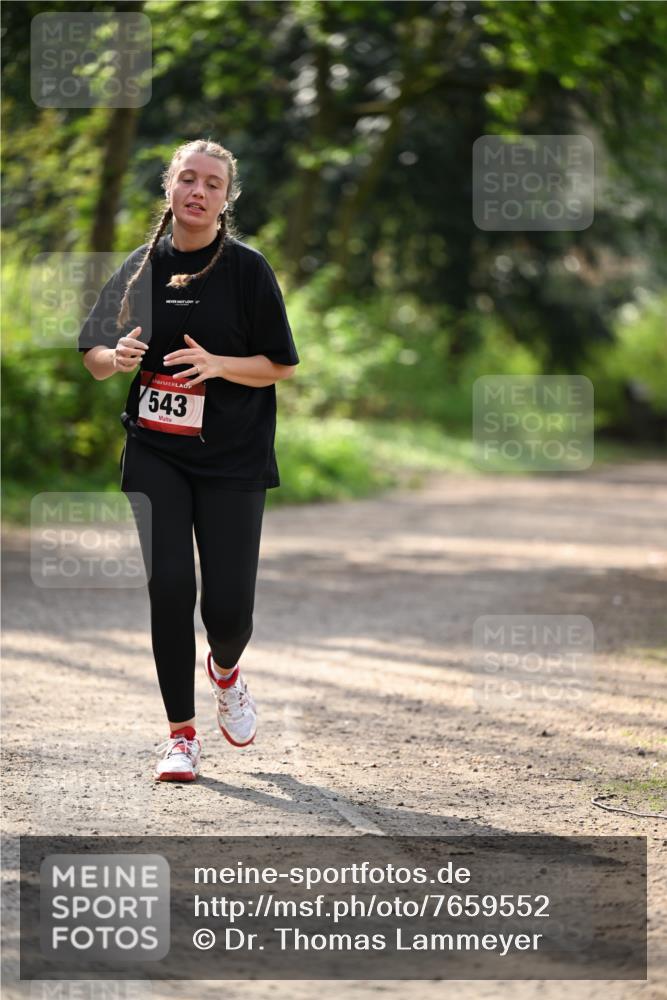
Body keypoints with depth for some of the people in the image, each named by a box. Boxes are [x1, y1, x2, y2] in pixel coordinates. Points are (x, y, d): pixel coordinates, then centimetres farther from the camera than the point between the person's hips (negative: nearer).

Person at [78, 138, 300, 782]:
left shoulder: (247, 268, -3)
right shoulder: (142, 266, 5)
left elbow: (282, 365, -2)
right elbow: (92, 356, 12)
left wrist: (217, 364, -18)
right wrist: (118, 357, -11)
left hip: (233, 456, -2)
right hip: (155, 453, 2)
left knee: (228, 601, -6)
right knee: (169, 584, -9)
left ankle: (225, 669, 32)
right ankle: (180, 734, 4)